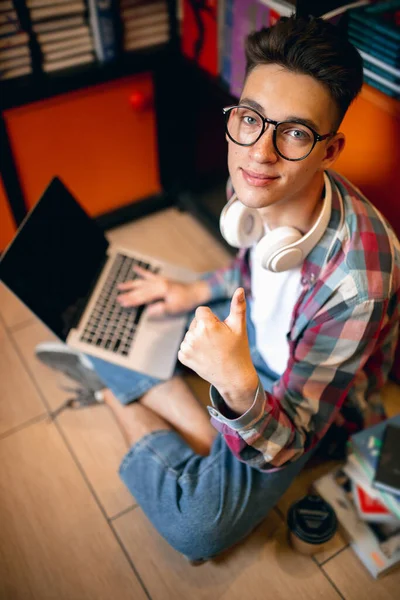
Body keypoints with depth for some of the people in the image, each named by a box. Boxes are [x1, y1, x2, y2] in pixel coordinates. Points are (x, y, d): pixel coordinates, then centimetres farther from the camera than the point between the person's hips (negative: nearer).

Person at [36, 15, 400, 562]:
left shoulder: (353, 283, -41)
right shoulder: (262, 187, -20)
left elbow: (284, 444, -32)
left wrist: (240, 385, -52)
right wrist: (197, 292, 1)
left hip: (312, 394, -5)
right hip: (250, 327, 6)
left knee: (198, 526, -22)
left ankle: (117, 394, 1)